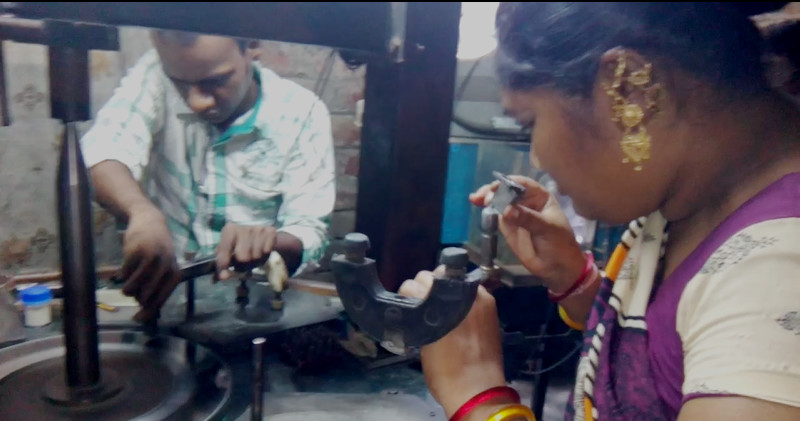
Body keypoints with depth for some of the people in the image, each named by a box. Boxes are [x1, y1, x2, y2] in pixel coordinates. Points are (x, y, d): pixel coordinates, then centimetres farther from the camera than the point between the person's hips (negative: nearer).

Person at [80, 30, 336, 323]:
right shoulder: (157, 75, -7)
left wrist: (267, 242, -32)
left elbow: (309, 234, -12)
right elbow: (102, 154, -22)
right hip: (164, 290, 1)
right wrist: (143, 212, -41)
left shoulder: (302, 113, -9)